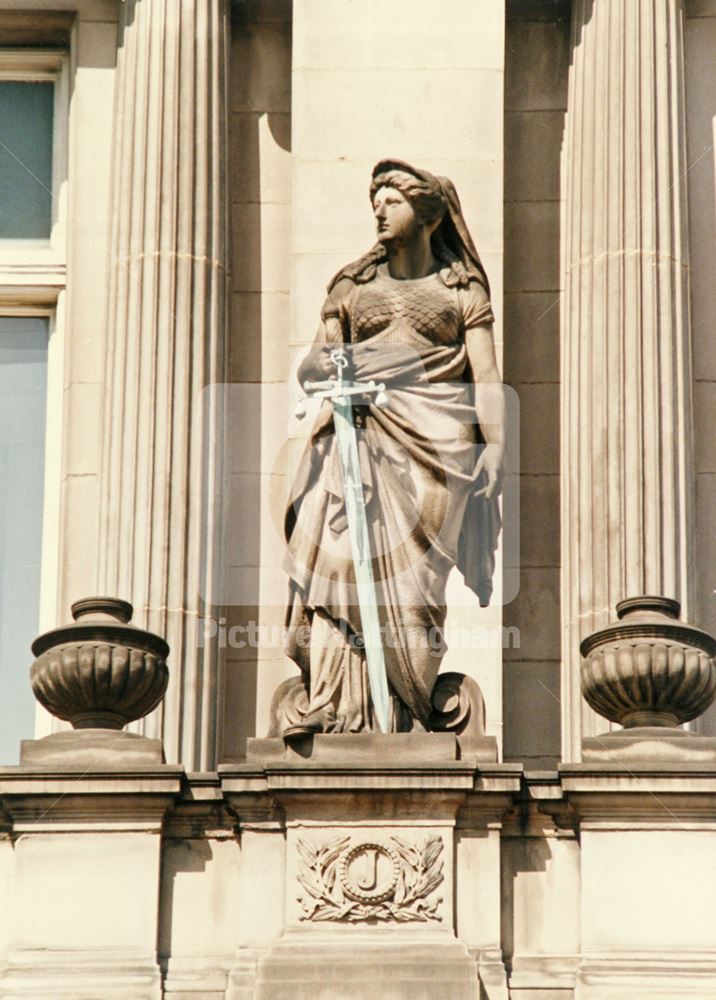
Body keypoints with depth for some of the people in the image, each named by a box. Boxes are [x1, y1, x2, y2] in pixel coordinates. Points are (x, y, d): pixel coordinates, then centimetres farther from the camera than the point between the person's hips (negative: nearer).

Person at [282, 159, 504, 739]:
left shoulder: (462, 289, 16)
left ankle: (410, 714, -8)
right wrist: (325, 365, -8)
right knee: (335, 554, -19)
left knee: (411, 576, -11)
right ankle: (329, 704, -28)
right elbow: (311, 366, 17)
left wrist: (495, 446, -9)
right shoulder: (353, 284, 23)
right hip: (359, 431, 2)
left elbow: (486, 377, 6)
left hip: (432, 436, -1)